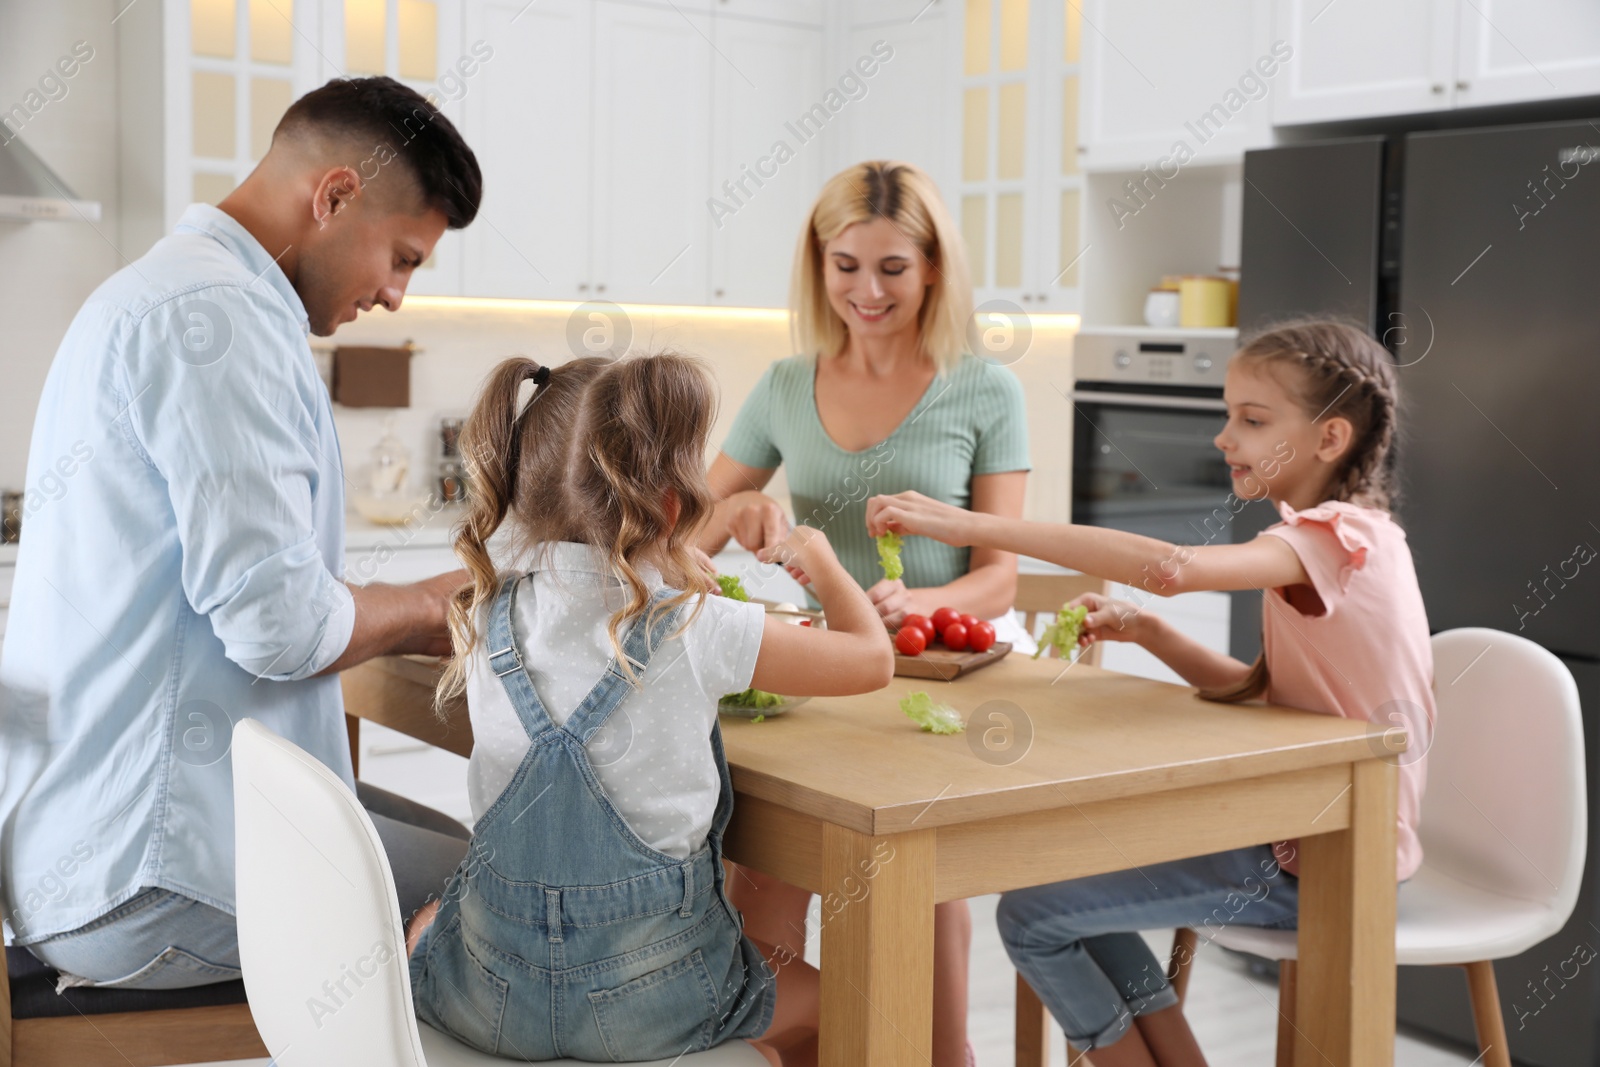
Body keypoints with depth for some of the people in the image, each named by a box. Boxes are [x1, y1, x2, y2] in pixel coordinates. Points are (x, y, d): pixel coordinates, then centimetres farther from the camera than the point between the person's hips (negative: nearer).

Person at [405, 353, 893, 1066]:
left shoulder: (486, 620, -5)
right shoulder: (700, 631, -15)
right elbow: (874, 659, -3)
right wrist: (820, 563, 16)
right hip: (647, 1002, -3)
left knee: (427, 927, 39)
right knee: (816, 1003, 27)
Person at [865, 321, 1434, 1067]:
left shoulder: (1340, 537, -22)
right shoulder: (1331, 537, 10)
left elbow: (1169, 567, -39)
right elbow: (1250, 687, 12)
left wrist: (972, 525, -40)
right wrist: (1145, 630, -4)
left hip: (1323, 866, -10)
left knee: (1032, 914, -7)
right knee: (1078, 878, 22)